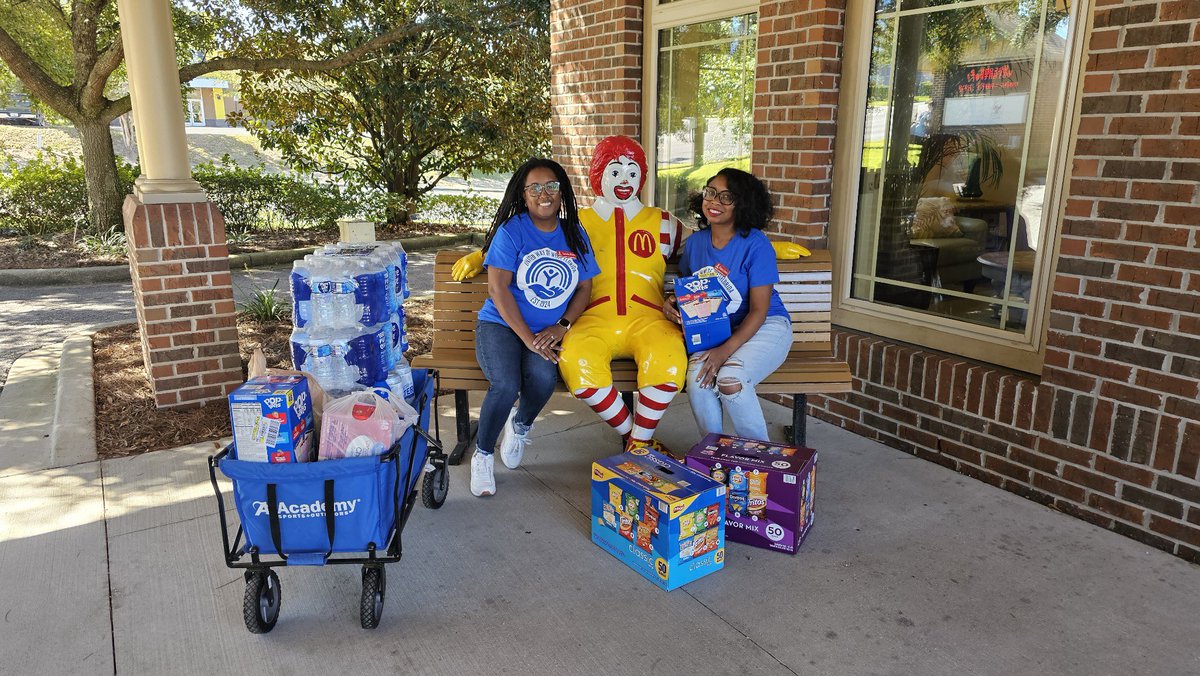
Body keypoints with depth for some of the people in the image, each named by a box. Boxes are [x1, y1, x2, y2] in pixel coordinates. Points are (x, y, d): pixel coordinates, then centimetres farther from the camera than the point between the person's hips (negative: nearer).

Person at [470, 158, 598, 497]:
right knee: (506, 384, -30)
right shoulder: (512, 230, -6)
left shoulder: (575, 234, 8)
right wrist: (528, 338, -17)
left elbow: (585, 287, 10)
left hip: (550, 331, 3)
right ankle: (482, 453, -1)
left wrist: (561, 327, -8)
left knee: (544, 377, -30)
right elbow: (498, 287, -12)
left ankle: (520, 424, 6)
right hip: (501, 324, -3)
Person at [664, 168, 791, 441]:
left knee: (729, 379, -31)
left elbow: (758, 310, -14)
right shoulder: (695, 242, 5)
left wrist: (726, 349, -26)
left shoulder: (756, 245, -12)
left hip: (763, 327, -4)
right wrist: (672, 302, -4)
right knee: (696, 378, -27)